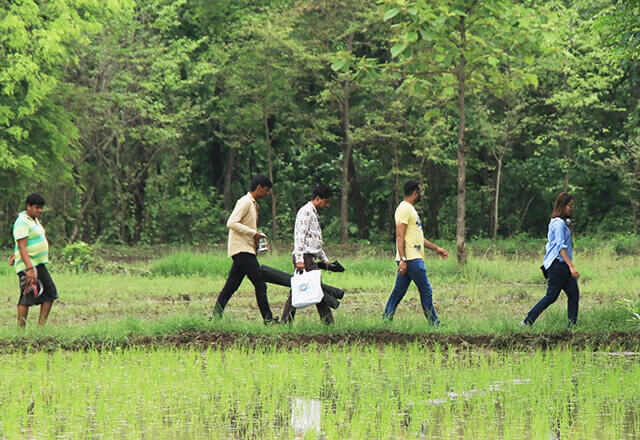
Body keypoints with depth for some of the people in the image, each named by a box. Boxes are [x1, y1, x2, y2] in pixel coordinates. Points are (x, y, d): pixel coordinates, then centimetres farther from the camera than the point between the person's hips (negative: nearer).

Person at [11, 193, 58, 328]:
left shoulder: (34, 220, 15)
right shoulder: (22, 222, -15)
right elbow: (22, 247, -23)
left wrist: (14, 255, 37)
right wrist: (30, 269, -30)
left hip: (39, 264, 10)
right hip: (27, 265, -10)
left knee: (50, 294, 7)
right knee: (27, 298, -10)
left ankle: (41, 327, 11)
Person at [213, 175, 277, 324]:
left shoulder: (252, 204, 21)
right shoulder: (245, 202, -10)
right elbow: (231, 223, -19)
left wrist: (257, 238, 11)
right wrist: (253, 233, -20)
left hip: (246, 249, 10)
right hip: (242, 250, -10)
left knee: (231, 285, 7)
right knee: (260, 284, -11)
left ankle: (216, 315, 6)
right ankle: (267, 319, -11)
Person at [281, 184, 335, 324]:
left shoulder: (313, 213, 24)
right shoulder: (305, 211, -8)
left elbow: (317, 241, 33)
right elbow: (299, 236, -17)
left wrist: (324, 259, 35)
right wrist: (299, 259, -23)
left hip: (310, 259, 10)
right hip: (305, 257, -10)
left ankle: (285, 321, 4)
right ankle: (328, 321, -7)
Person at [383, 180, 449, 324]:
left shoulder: (410, 209, 22)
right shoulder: (404, 209, -11)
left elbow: (417, 237, 29)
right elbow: (400, 236, -18)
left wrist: (436, 248, 27)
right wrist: (403, 260, -24)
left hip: (414, 258, 10)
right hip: (410, 258, -10)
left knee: (398, 293, 8)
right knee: (425, 291, -5)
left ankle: (386, 321, 8)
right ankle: (433, 323, 0)